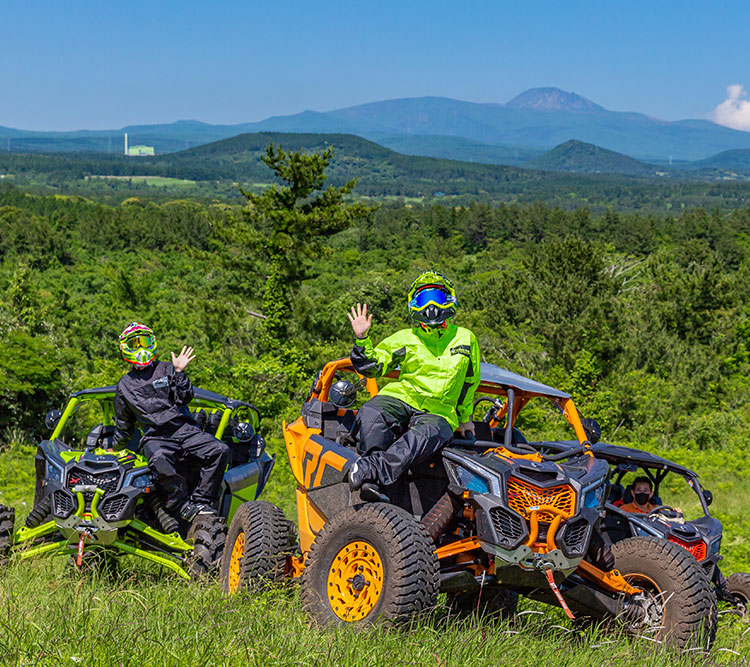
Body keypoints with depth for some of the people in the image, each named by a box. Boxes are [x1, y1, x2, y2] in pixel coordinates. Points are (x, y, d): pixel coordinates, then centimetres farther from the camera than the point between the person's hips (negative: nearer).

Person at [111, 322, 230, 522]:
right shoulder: (125, 385, 21)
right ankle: (183, 506, -30)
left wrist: (179, 373, -3)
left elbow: (185, 398, 5)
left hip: (184, 429, 1)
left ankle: (201, 501, -19)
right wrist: (113, 449, 33)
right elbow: (123, 425, 31)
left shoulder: (166, 369, 17)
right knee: (160, 462, -39)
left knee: (220, 451, -25)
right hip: (155, 438, -1)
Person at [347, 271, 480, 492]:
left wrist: (464, 418, 30)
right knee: (371, 415, -35)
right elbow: (371, 367, 13)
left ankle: (371, 469, -53)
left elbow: (470, 382, 27)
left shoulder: (465, 339, 16)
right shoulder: (404, 339, 15)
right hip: (400, 398, 1)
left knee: (429, 434, -39)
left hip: (438, 412, -1)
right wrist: (361, 339, -2)